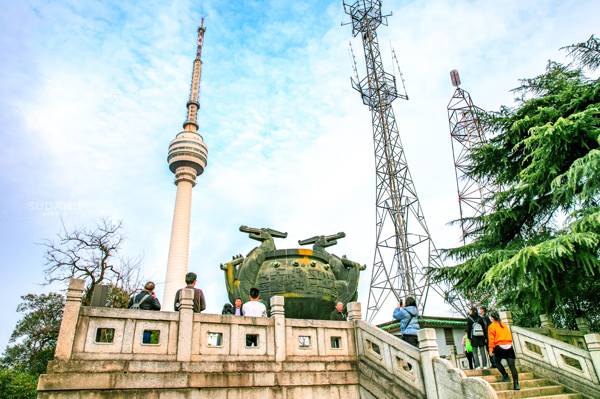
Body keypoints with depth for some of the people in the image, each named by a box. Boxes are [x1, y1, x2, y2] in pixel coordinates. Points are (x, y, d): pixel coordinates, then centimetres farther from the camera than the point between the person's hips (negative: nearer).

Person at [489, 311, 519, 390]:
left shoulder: (492, 326, 1)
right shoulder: (504, 325, 17)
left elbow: (491, 339, -4)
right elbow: (509, 335, 18)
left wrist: (491, 349, -4)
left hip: (499, 347, -4)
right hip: (509, 346, 4)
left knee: (496, 361, 18)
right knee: (512, 366, -1)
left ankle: (505, 377, 6)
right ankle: (516, 384, -9)